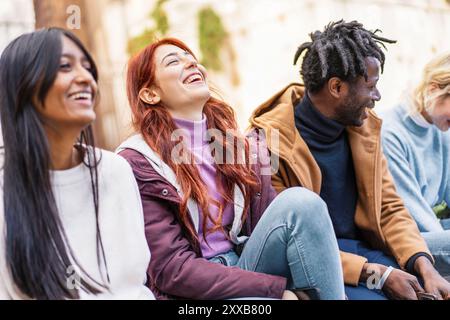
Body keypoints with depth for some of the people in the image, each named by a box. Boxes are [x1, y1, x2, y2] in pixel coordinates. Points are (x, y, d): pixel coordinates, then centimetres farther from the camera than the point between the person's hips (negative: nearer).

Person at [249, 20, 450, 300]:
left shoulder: (364, 126, 5)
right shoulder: (269, 141, -15)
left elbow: (390, 208, 9)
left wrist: (424, 265, -8)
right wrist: (376, 274, -19)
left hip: (364, 249, 6)